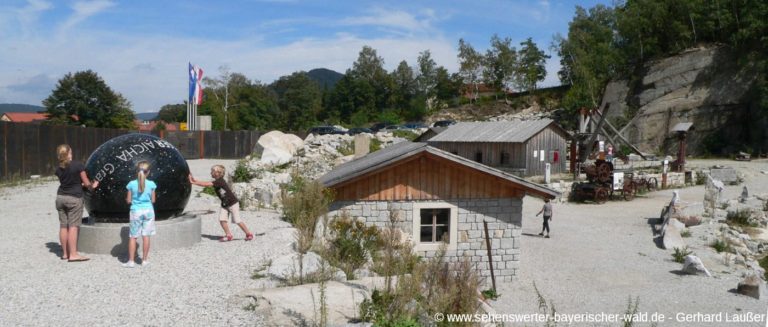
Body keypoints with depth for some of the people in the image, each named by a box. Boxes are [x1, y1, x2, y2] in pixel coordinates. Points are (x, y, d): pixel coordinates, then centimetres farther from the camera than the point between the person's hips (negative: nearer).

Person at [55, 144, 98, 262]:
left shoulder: (58, 169, 5)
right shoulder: (78, 165, -11)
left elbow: (64, 182, 13)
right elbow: (86, 183, -7)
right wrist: (93, 186, 14)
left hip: (61, 197, 6)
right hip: (74, 198, -6)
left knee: (63, 226, 9)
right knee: (73, 226, -5)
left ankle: (65, 253, 16)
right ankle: (73, 254, -7)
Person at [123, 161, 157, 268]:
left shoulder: (131, 184, -5)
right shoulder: (151, 184, -5)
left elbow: (128, 200, -1)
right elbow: (153, 200, 2)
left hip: (136, 211, -1)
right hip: (148, 210, 1)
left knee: (133, 237, 5)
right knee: (146, 236, 6)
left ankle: (131, 261, 4)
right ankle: (145, 260, 12)